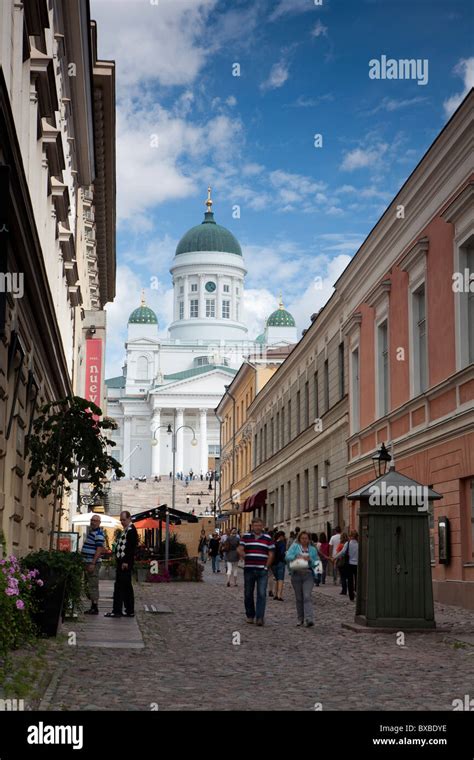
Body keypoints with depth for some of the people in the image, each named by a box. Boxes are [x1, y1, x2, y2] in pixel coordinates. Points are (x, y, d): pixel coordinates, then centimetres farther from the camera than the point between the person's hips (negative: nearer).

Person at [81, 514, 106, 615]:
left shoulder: (99, 534, -14)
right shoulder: (91, 531, 17)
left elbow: (99, 550, -21)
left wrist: (93, 564, -25)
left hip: (93, 563, -10)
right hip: (87, 562, 10)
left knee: (93, 586, -9)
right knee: (87, 585, 15)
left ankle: (95, 608, -6)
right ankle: (93, 606, 22)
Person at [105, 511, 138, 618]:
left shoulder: (131, 530, -12)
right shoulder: (125, 530, 18)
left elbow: (131, 547, -19)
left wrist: (126, 562, -22)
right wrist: (119, 560, 15)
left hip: (125, 563, -10)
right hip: (122, 562, 10)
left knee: (119, 586, -9)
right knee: (126, 587, 12)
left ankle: (117, 611, -7)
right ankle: (130, 611, 17)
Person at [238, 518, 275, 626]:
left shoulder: (267, 538, 7)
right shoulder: (246, 537, 8)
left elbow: (271, 554, 5)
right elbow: (240, 550, 2)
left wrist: (266, 566, -1)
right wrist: (246, 559, -4)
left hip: (262, 570, -1)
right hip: (249, 569, 1)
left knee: (262, 594, -8)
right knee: (248, 594, 8)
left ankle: (260, 617, -9)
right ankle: (250, 616, 21)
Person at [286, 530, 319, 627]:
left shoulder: (313, 549, 11)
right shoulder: (295, 546, 7)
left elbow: (316, 563, 10)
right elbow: (287, 556, -5)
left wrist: (310, 560, -9)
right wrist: (296, 557, -21)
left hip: (308, 575, 0)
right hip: (296, 575, 1)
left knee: (307, 597, -14)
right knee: (299, 598, 7)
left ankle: (309, 619, -21)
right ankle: (300, 619, 19)